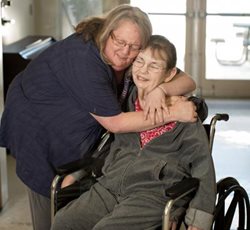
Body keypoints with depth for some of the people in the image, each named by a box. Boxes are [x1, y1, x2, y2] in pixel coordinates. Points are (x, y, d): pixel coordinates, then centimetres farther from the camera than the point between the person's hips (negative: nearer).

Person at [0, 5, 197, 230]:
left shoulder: (140, 60, -14)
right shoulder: (83, 59, -36)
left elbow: (188, 81, -13)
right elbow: (115, 123, -35)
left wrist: (160, 90, -35)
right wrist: (173, 114, -35)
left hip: (74, 132, 6)